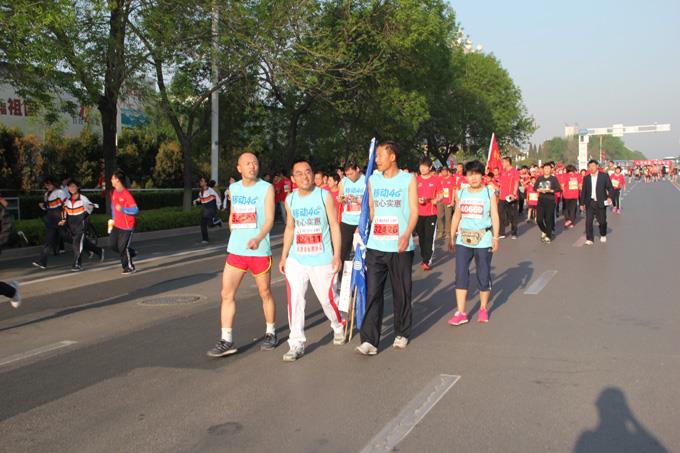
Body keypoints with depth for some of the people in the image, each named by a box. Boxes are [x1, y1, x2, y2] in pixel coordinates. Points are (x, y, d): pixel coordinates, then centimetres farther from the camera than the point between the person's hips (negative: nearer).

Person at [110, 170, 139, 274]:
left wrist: (122, 209, -27)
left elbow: (136, 210, -25)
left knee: (123, 248, -2)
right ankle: (131, 252, 27)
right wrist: (114, 218, 19)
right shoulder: (114, 192, 4)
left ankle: (130, 267, 16)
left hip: (127, 226, -8)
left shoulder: (127, 195, -21)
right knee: (112, 244, 6)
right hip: (117, 225, 8)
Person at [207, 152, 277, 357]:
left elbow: (269, 219, -14)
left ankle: (271, 333, 27)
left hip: (260, 250, -4)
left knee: (265, 293, 9)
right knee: (227, 294, -2)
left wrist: (258, 238, -31)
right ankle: (226, 341, 3)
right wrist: (235, 236, 15)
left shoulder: (266, 188, -5)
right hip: (235, 250, 4)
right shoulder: (233, 188, 9)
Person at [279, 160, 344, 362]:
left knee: (327, 298, 6)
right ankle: (296, 343, 2)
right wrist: (284, 256, 10)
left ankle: (338, 327, 37)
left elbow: (334, 226, -4)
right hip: (296, 260, 3)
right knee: (295, 300, -5)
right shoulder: (290, 199, 5)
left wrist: (337, 254, -10)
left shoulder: (325, 196, -5)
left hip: (322, 260, -3)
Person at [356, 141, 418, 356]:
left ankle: (402, 334, 26)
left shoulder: (408, 179, -1)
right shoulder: (373, 180, 10)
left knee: (401, 292, 9)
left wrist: (406, 235, -21)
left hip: (400, 247, -3)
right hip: (375, 246, 3)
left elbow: (414, 211, -6)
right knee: (372, 293, -4)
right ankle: (369, 340, -5)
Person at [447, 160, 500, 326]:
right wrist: (451, 237, 10)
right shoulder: (461, 193, 7)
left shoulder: (489, 193, -1)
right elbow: (456, 216, 11)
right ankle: (461, 312, 1)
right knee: (461, 274, -3)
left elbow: (495, 216, -3)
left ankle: (483, 309, 22)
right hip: (463, 239, 3)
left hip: (483, 239, -2)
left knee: (483, 275, 6)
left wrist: (495, 238, -10)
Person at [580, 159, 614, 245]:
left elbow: (610, 188, 0)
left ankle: (603, 235, 31)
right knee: (588, 221, -5)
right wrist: (582, 203, 9)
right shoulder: (586, 178, 8)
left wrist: (610, 197, -17)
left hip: (601, 203, -2)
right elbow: (583, 191, 11)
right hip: (590, 203, 2)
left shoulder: (604, 176, 1)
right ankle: (589, 239, 2)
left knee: (602, 221, 6)